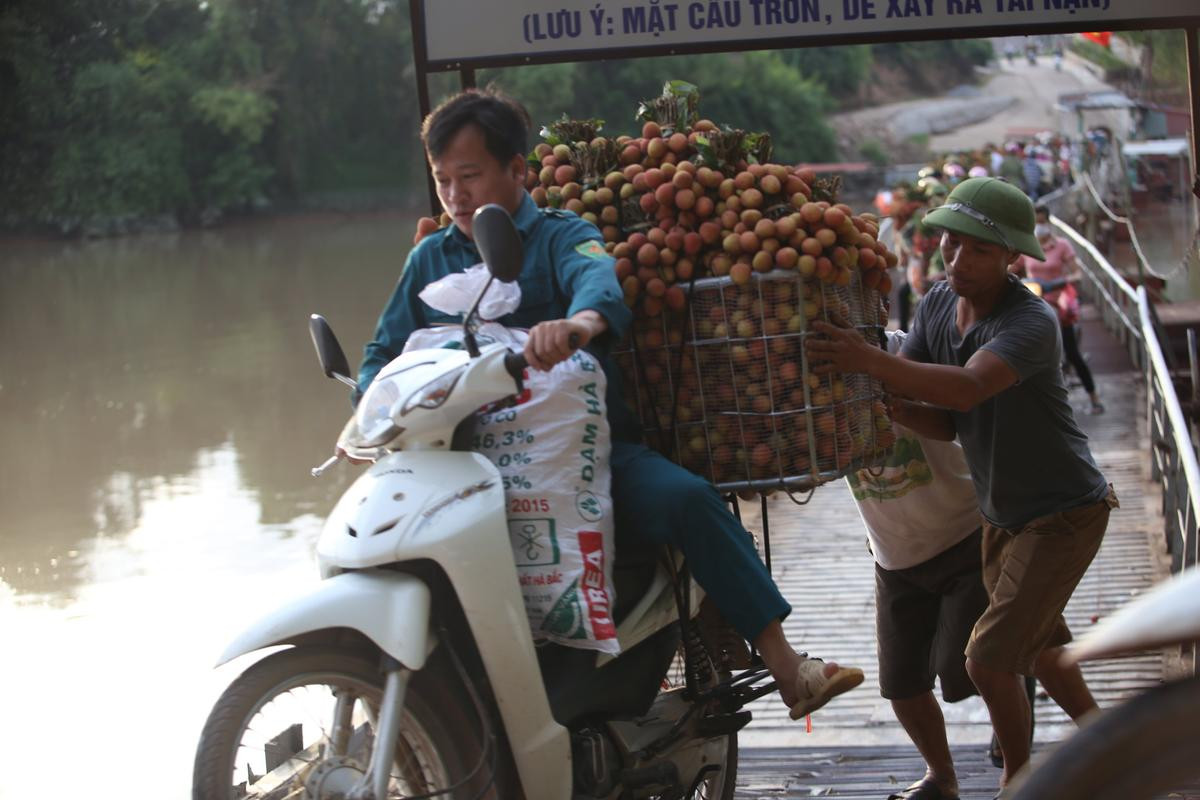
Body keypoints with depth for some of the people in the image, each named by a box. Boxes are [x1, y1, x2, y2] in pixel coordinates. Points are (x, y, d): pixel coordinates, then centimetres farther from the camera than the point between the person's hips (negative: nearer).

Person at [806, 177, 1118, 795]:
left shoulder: (1031, 324, -29)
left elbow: (968, 389, -48)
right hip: (1002, 513, 8)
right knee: (1038, 647, 25)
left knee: (989, 660, -14)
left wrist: (871, 361, -60)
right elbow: (943, 424, -10)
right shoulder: (936, 306, -6)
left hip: (1065, 514, -8)